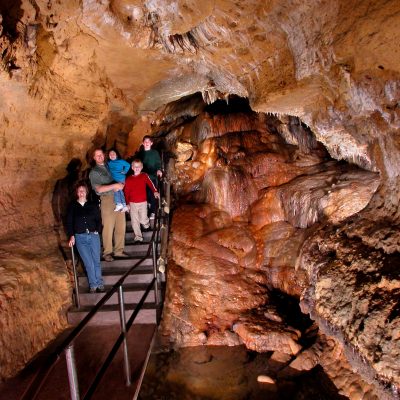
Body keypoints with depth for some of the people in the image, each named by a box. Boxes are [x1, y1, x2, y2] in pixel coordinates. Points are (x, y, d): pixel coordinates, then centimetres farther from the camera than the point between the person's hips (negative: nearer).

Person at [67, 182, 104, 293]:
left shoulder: (93, 205, 9)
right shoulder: (72, 206, 7)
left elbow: (98, 219, 10)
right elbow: (69, 222, 5)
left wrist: (97, 230, -4)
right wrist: (71, 236, -4)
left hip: (93, 235, 1)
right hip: (80, 237, -1)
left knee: (96, 261, 2)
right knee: (88, 262, -4)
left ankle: (99, 284, 11)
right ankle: (93, 285, 6)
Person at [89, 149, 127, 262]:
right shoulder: (94, 172, 2)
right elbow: (99, 189, -9)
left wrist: (121, 184, -2)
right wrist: (115, 186, -16)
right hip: (107, 199, -5)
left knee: (121, 226, 5)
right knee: (108, 227, -5)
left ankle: (119, 250, 16)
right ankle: (107, 252, 7)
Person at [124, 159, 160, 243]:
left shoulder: (144, 176, 1)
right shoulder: (128, 179, 4)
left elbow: (150, 184, -11)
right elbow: (126, 192, 5)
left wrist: (155, 191, -28)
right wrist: (127, 203, 2)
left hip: (143, 202, -2)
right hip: (132, 203, 2)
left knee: (143, 220, -5)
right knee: (135, 221, 2)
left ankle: (147, 225, 30)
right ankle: (138, 237, 13)